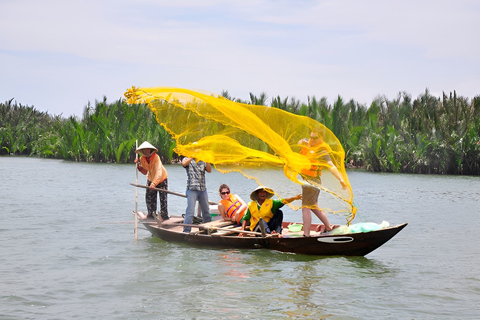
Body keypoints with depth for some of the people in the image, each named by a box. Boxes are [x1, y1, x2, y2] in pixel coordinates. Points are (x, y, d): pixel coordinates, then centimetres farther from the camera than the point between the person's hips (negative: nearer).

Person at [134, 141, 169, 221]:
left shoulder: (156, 158, -32)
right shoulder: (142, 159, -12)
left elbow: (159, 172, -43)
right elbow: (145, 172, 0)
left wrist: (154, 183, -54)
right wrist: (139, 166, -17)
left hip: (162, 179, -6)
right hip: (151, 179, 6)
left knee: (163, 198, -5)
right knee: (149, 197, 5)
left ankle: (164, 216, 5)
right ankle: (151, 214, 21)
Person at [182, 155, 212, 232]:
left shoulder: (202, 162, 15)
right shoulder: (187, 159, 5)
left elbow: (209, 170, 1)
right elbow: (184, 163, -18)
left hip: (203, 189, 5)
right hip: (192, 189, -5)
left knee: (206, 210, 12)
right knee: (190, 211, -10)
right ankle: (186, 231, -8)